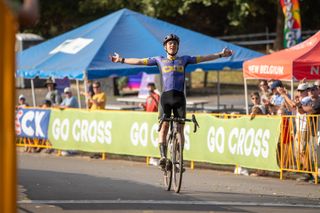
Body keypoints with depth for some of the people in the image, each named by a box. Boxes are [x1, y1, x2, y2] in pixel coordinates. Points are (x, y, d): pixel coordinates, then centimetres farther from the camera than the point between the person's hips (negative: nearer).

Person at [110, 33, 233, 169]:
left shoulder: (184, 59, 16)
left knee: (180, 128, -2)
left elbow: (203, 58, 14)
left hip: (179, 97, 1)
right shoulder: (159, 60, 15)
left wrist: (221, 55, 9)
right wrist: (121, 60, 15)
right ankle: (163, 156, -19)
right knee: (164, 126, -12)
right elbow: (139, 61, 16)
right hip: (165, 96, -1)